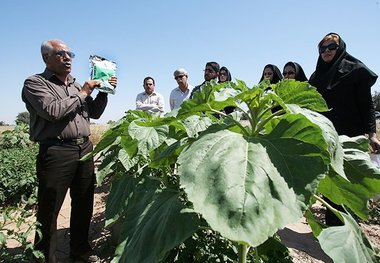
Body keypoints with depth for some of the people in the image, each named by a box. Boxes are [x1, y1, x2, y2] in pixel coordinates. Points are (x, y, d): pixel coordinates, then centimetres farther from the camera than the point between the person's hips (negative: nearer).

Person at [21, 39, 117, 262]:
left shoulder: (77, 85, 19)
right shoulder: (35, 83, 0)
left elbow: (94, 113, 21)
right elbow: (52, 111, -17)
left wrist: (103, 92, 8)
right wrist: (82, 94, -8)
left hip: (85, 149, 7)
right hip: (56, 152, -6)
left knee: (84, 204, 15)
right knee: (49, 211, 4)